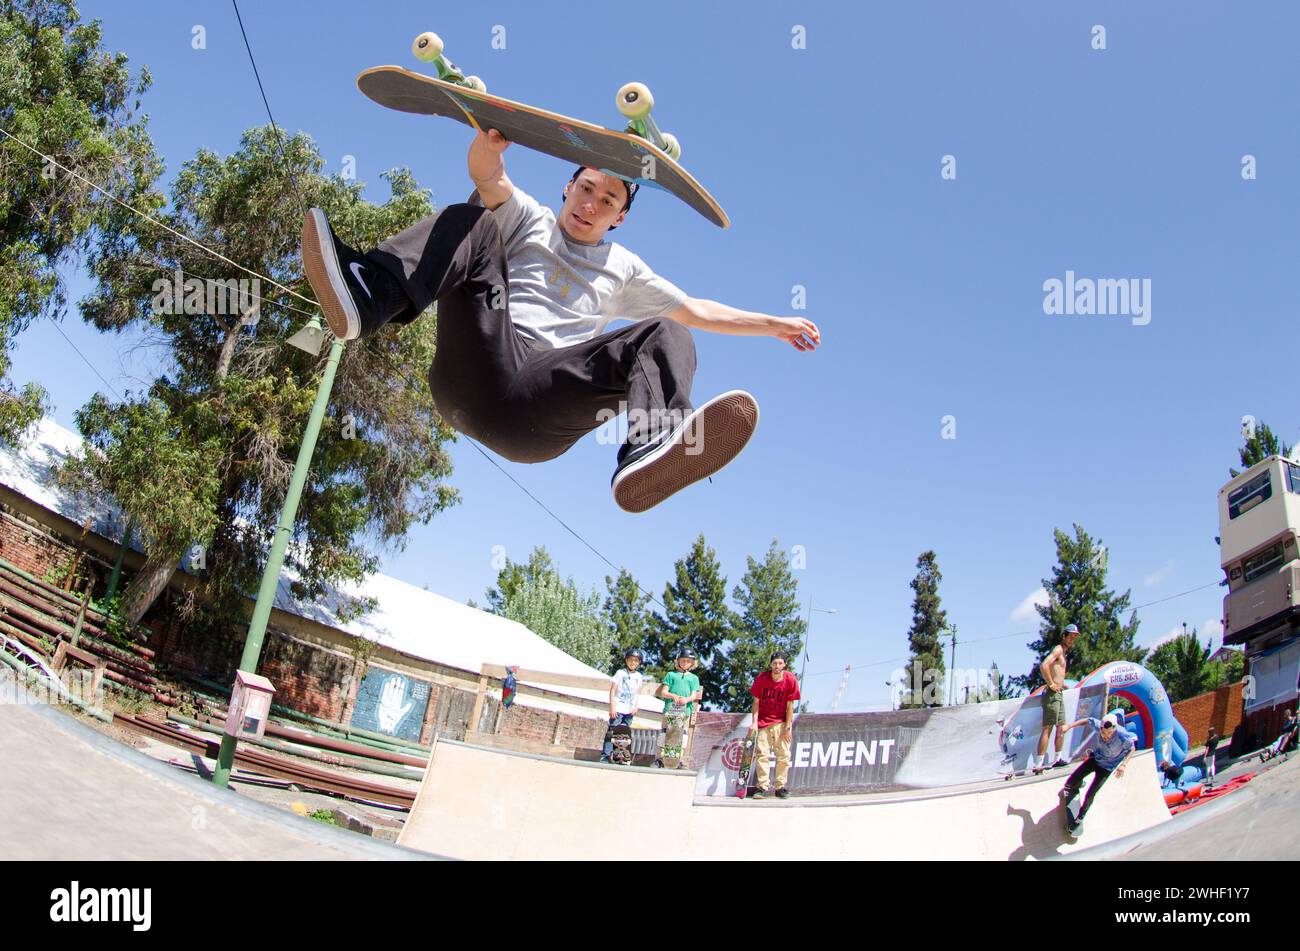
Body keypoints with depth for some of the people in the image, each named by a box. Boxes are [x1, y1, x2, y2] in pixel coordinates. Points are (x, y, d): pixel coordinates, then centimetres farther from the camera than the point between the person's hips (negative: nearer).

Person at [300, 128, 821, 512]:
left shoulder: (624, 269, 31)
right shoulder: (529, 218, 25)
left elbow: (696, 310, 33)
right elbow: (487, 176, 3)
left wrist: (773, 324, 30)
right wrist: (490, 141, -20)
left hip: (535, 412, 1)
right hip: (478, 373, 0)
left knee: (667, 336, -18)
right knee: (470, 219, -10)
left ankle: (652, 450, -52)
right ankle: (367, 294, -39)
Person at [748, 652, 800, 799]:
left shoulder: (791, 680, -11)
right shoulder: (762, 678, -9)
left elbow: (790, 706, -7)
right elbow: (756, 702, -3)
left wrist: (788, 727, -8)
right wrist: (754, 723, -10)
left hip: (781, 722, 0)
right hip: (763, 722, 0)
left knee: (783, 755, -2)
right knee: (762, 754, -6)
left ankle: (780, 787, 7)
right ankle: (762, 787, -3)